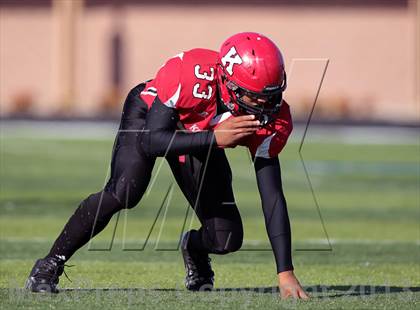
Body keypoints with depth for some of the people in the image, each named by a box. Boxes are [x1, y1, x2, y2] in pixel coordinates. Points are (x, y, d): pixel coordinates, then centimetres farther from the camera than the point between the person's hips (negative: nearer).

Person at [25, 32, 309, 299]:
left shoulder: (270, 116, -31)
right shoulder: (191, 74, -42)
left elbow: (273, 197, -29)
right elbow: (150, 142, -39)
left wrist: (286, 273, -34)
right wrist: (215, 138, -52)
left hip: (203, 138, 3)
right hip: (150, 114, -3)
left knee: (226, 240, -9)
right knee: (125, 192, -31)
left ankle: (194, 247, 31)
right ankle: (50, 264, -13)